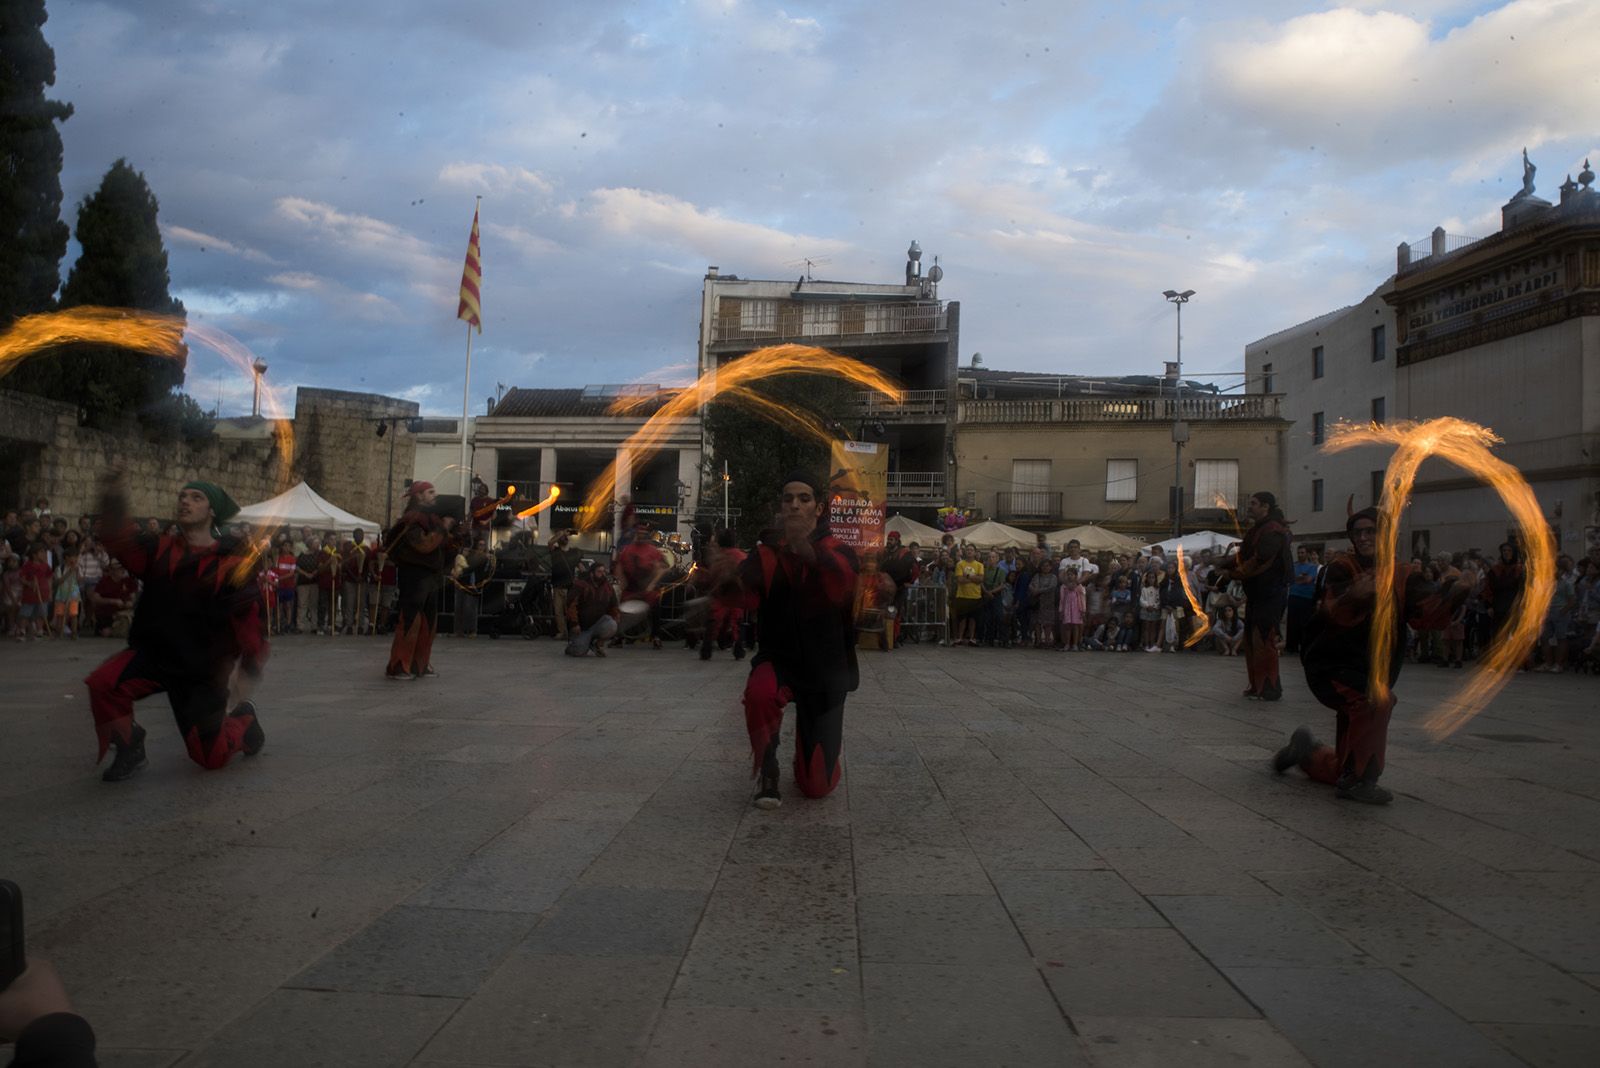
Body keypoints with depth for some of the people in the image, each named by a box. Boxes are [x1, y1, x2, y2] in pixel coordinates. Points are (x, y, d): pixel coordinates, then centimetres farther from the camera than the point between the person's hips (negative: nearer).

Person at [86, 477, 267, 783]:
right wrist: (112, 503, -35)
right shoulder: (160, 549, 1)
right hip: (152, 654, 3)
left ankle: (245, 719, 36)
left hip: (203, 671, -3)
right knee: (103, 683, -28)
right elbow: (119, 541, -16)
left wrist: (249, 668, -25)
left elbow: (249, 617, -15)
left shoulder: (232, 561, -10)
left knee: (211, 757, 2)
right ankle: (129, 747, 0)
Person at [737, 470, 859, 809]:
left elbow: (841, 588, -32)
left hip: (825, 667, 0)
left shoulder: (837, 551, -7)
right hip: (779, 659, 0)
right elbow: (745, 597, -20)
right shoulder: (767, 554, -2)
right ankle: (768, 772, -11)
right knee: (759, 692, -38)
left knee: (816, 786, 1)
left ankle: (808, 756, 38)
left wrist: (809, 552, -52)